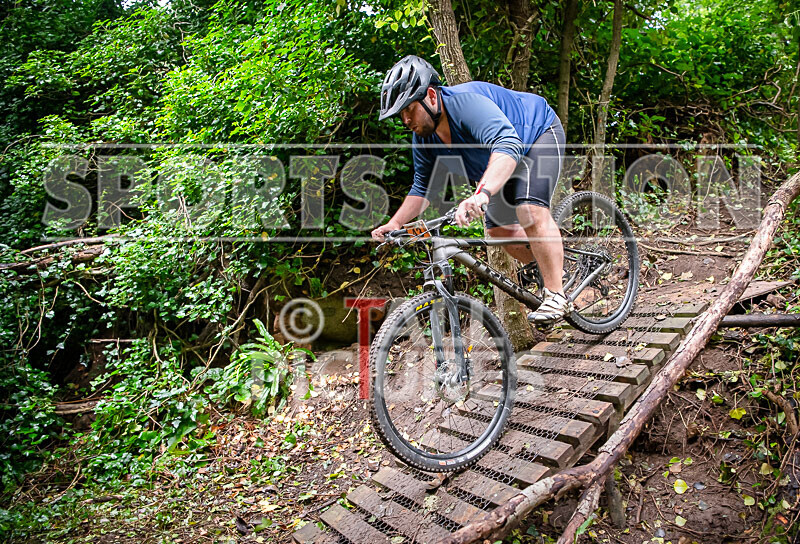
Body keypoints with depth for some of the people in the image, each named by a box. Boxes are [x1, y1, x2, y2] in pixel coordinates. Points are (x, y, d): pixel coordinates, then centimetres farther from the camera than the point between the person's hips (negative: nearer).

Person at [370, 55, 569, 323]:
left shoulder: (467, 103, -38)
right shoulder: (423, 137, -13)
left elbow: (507, 146, -54)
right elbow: (423, 187, -1)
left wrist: (481, 194, -69)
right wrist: (394, 224, -14)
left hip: (539, 132, -8)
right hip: (504, 167, 8)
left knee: (530, 209, -30)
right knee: (498, 229, 1)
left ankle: (556, 295, -22)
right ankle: (554, 265, 23)